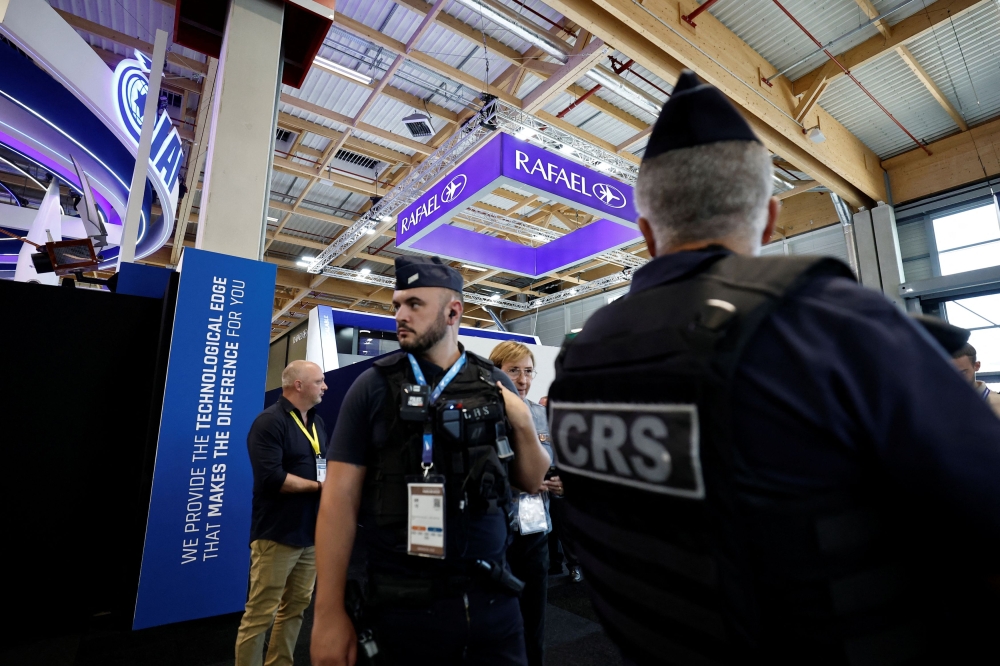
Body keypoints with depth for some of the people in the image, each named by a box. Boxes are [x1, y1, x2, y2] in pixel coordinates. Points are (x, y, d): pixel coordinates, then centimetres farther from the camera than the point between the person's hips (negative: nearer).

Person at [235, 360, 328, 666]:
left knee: (296, 607, 16)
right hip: (278, 534, -7)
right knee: (260, 613, 2)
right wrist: (318, 485, -15)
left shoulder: (317, 422, 12)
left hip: (312, 533, 8)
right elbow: (272, 478, -23)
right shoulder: (269, 422, -14)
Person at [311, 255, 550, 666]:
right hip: (404, 602, -1)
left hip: (492, 594, 2)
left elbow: (532, 482, 7)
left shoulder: (495, 384, 1)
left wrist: (524, 424, -10)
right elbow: (339, 499, -6)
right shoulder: (372, 387, -7)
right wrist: (329, 613, -7)